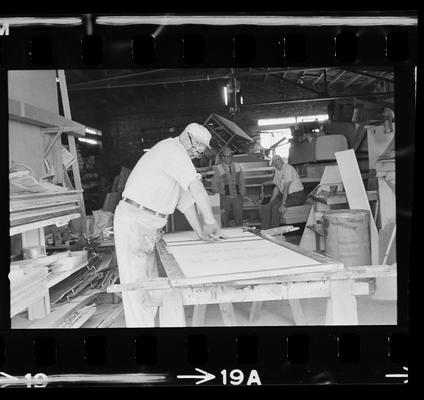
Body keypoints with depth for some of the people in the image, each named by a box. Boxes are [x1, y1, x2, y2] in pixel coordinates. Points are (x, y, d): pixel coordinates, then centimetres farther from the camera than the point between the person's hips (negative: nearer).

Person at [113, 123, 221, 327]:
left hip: (147, 226, 10)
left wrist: (200, 231, 12)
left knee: (149, 279, 13)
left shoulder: (180, 158, 18)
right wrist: (210, 221, -12)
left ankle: (147, 322, 21)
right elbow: (196, 186, -20)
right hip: (134, 221, -10)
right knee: (136, 283, -7)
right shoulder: (173, 149, -13)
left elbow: (185, 197, 18)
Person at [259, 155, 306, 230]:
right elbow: (276, 188, 16)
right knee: (265, 208, -7)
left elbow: (286, 187, -23)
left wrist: (283, 204, -28)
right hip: (284, 195, 8)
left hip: (297, 196, -8)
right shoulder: (277, 171, 10)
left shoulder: (288, 168, -16)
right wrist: (270, 203, 8)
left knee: (276, 208, -29)